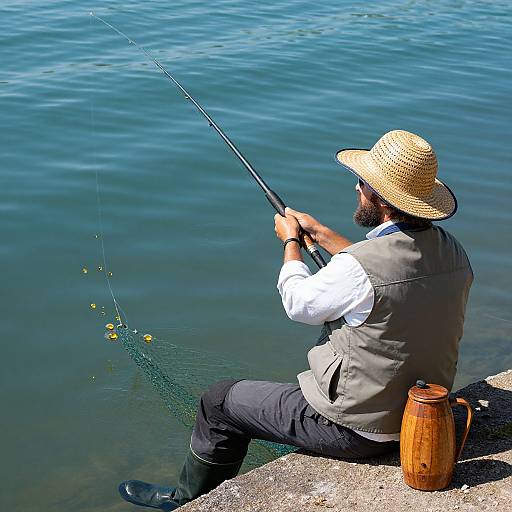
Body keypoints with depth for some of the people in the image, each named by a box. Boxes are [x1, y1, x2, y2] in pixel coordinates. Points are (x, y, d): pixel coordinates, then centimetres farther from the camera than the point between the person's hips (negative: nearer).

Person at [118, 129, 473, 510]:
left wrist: (291, 241, 7)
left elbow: (299, 303, -10)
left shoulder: (360, 268, -29)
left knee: (220, 402, 11)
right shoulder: (454, 252, -6)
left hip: (357, 429, -8)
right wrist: (322, 234, 18)